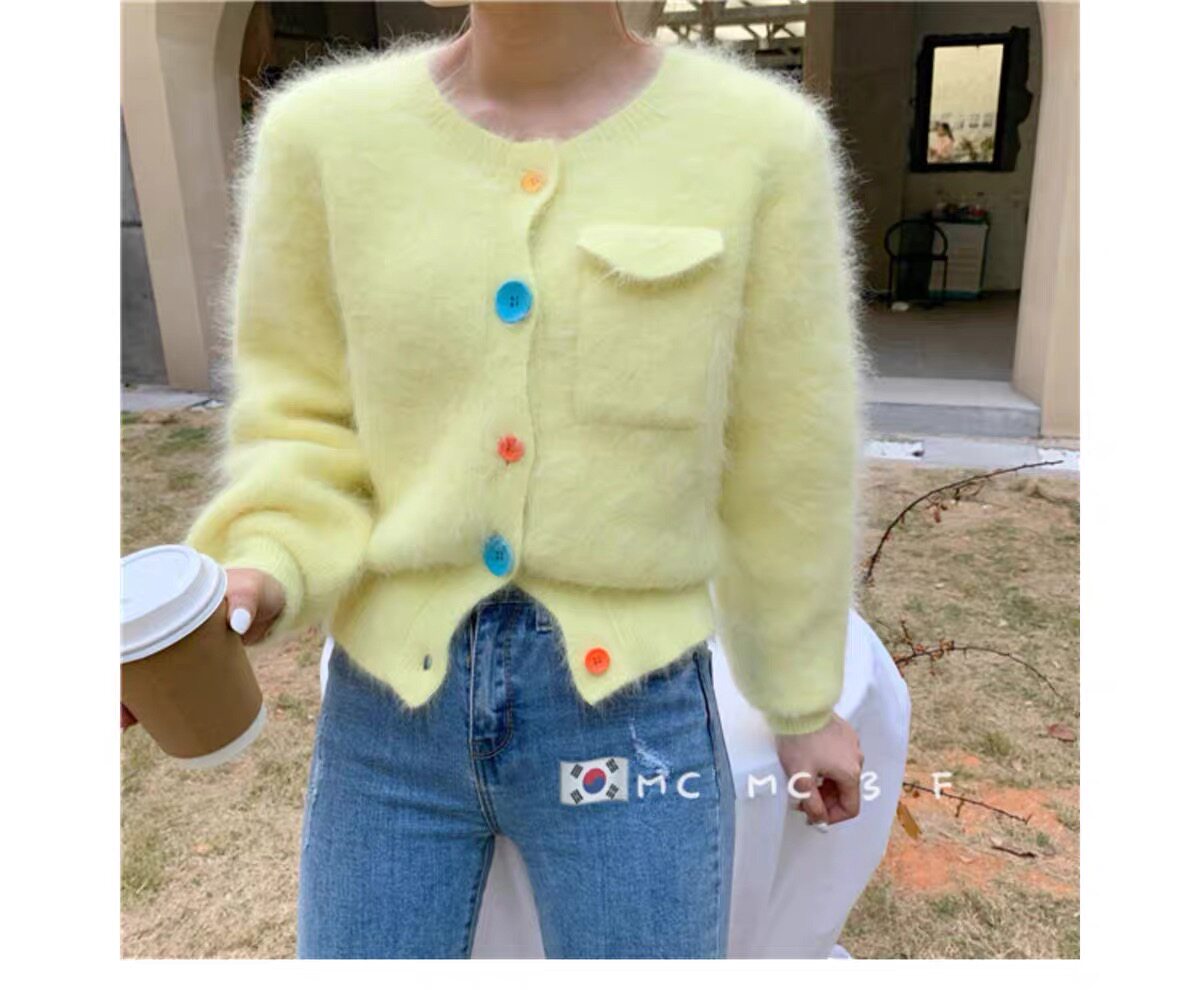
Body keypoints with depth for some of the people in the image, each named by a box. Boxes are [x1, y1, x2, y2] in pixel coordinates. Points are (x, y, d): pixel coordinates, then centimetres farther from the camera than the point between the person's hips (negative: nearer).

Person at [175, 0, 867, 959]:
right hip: (385, 705, 2)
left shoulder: (759, 140, -8)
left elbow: (786, 462, 0)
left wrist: (803, 698, 10)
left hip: (631, 716, -1)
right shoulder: (323, 128, -5)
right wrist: (264, 574, -16)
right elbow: (301, 414, 4)